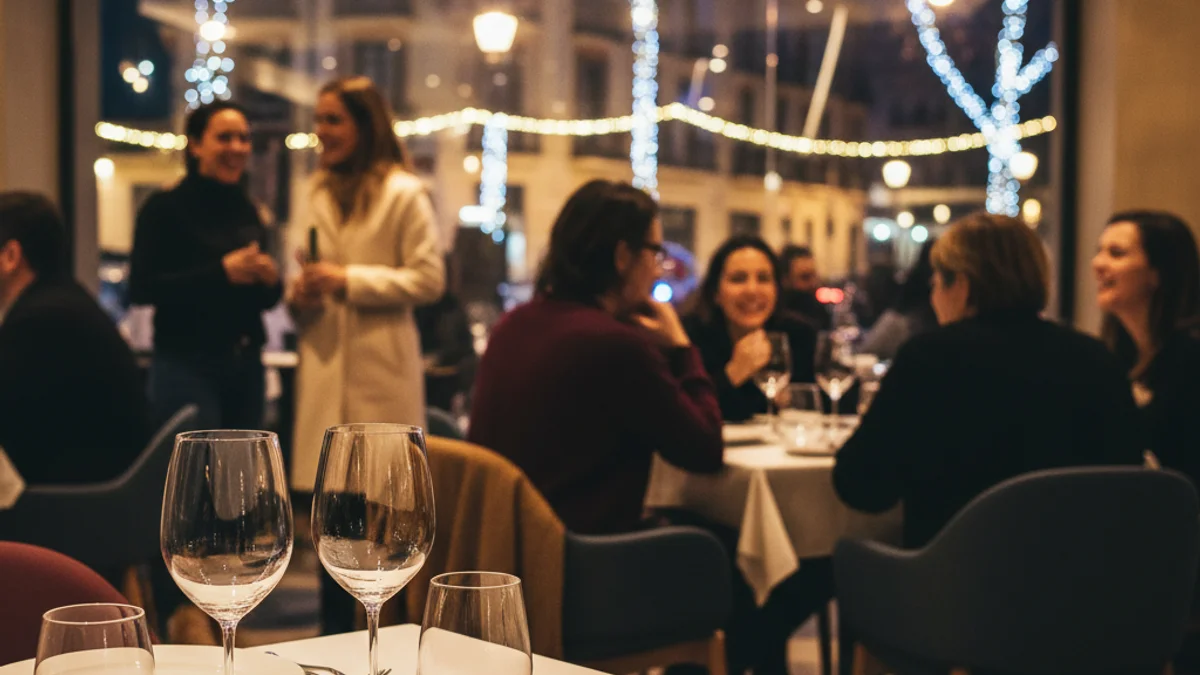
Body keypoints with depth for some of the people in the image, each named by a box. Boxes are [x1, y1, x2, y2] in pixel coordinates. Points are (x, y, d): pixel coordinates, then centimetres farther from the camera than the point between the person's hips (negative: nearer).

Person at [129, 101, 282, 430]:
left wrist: (271, 281, -3)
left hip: (246, 366, 6)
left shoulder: (247, 211, 13)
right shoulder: (165, 208, -4)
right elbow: (141, 288, -13)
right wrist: (221, 272, -18)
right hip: (188, 366, -6)